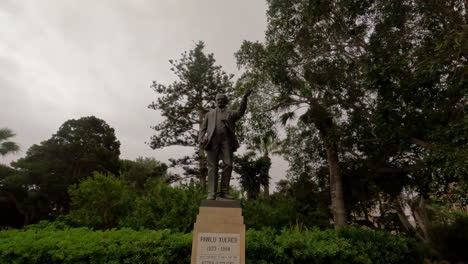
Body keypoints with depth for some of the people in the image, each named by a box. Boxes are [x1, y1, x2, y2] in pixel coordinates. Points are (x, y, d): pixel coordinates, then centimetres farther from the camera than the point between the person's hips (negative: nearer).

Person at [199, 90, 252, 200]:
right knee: (212, 167, -4)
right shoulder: (209, 114, 24)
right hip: (212, 140, 1)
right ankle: (212, 193, -4)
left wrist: (244, 98, -16)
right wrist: (201, 140, -1)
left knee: (228, 165, -10)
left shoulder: (231, 113, 20)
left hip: (226, 141, 0)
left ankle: (224, 192, -2)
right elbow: (203, 128, 18)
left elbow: (240, 112, -1)